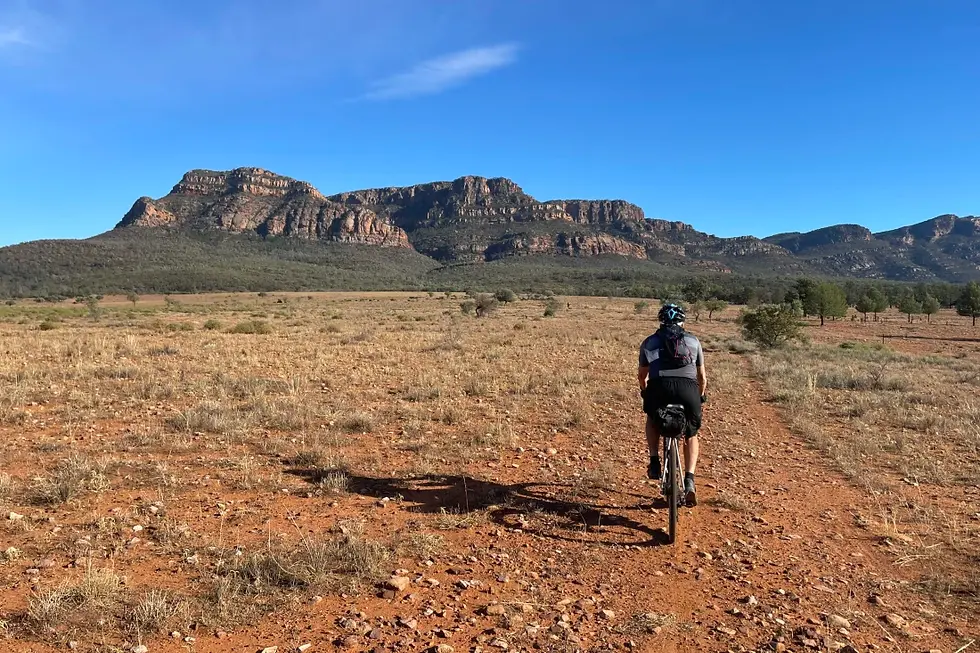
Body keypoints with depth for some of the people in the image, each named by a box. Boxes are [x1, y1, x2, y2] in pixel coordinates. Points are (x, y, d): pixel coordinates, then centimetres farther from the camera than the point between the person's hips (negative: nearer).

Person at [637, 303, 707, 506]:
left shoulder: (650, 342, 24)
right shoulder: (693, 341, 25)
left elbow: (642, 374, 29)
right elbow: (702, 377, 28)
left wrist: (644, 392, 50)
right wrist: (700, 397, 46)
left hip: (659, 386, 0)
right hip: (688, 388, 1)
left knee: (652, 419, 34)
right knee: (691, 434, 25)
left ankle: (654, 462, 20)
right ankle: (689, 480, 11)